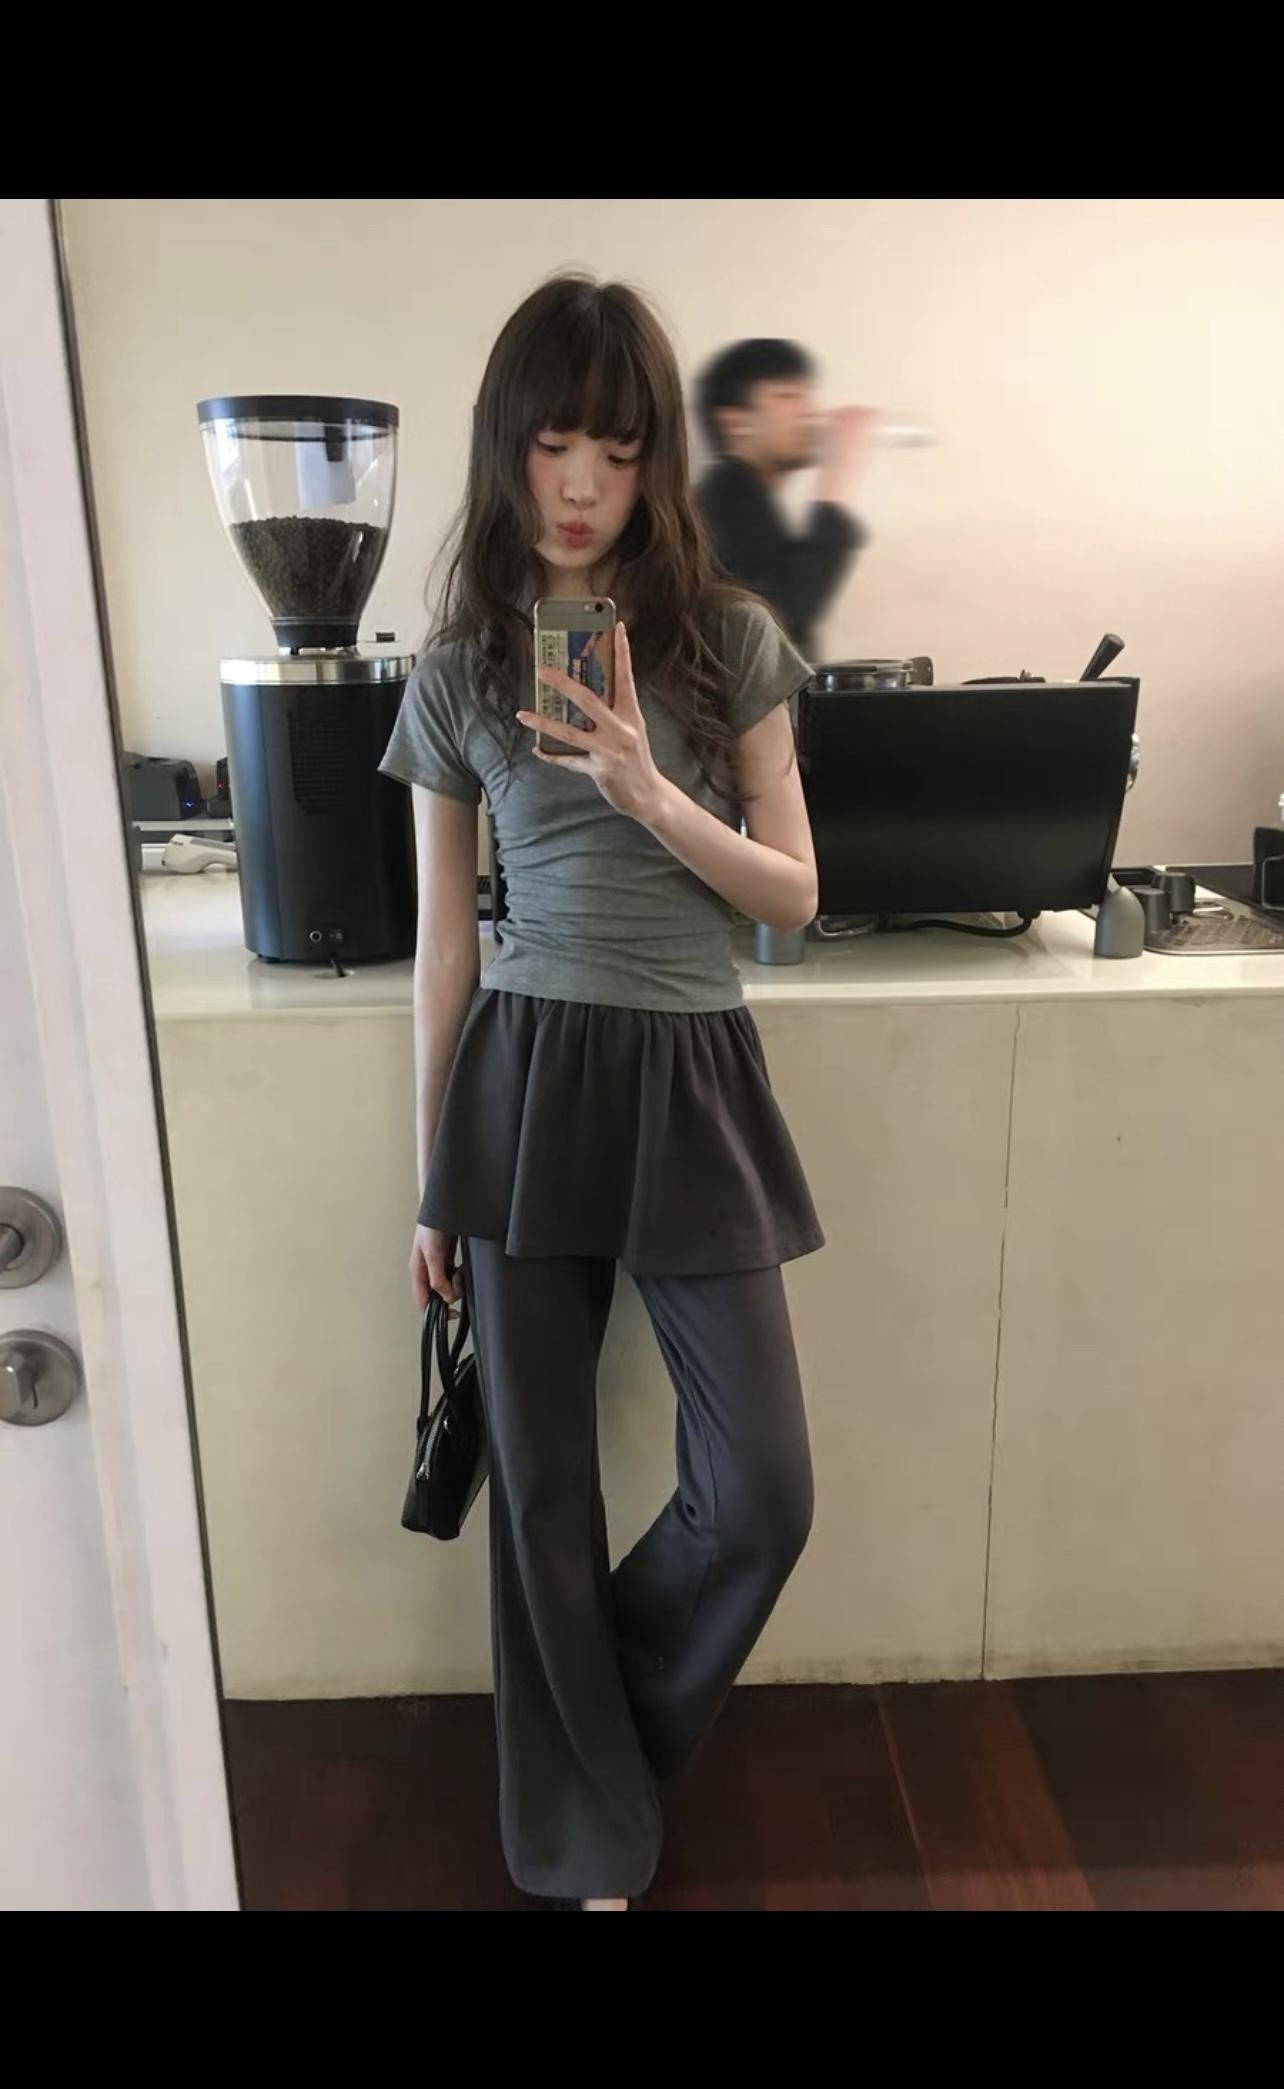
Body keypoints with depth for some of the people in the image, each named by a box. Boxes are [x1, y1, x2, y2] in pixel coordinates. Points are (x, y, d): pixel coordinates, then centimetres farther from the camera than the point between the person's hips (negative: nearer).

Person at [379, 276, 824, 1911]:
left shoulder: (729, 641, 3)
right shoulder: (457, 671, 4)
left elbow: (793, 896, 2)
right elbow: (444, 942, 6)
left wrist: (651, 794, -17)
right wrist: (431, 1182, 8)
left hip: (690, 1080, 0)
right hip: (526, 1081, 0)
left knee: (763, 1495, 1)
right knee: (543, 1487, 7)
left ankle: (592, 1724, 34)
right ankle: (588, 1841, 32)